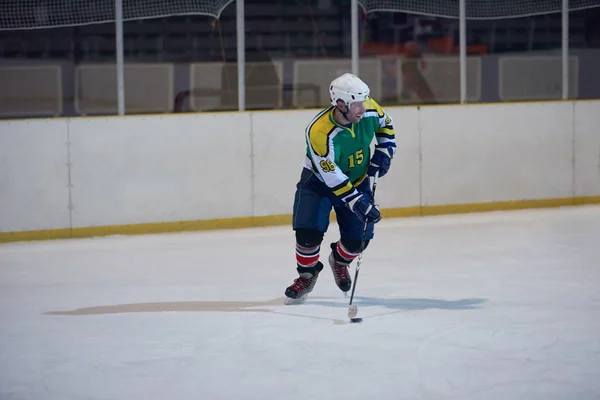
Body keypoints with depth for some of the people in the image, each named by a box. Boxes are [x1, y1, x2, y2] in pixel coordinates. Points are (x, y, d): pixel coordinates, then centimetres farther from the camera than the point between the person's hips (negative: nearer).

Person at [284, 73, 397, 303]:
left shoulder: (369, 111, -20)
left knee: (358, 238, -2)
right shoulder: (319, 131, -36)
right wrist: (359, 204, -37)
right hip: (318, 181, -4)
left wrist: (384, 152, -6)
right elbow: (332, 178, -33)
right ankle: (307, 275, 11)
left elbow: (384, 125, 6)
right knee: (309, 232, -18)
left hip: (357, 179, 4)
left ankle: (339, 262, 33)